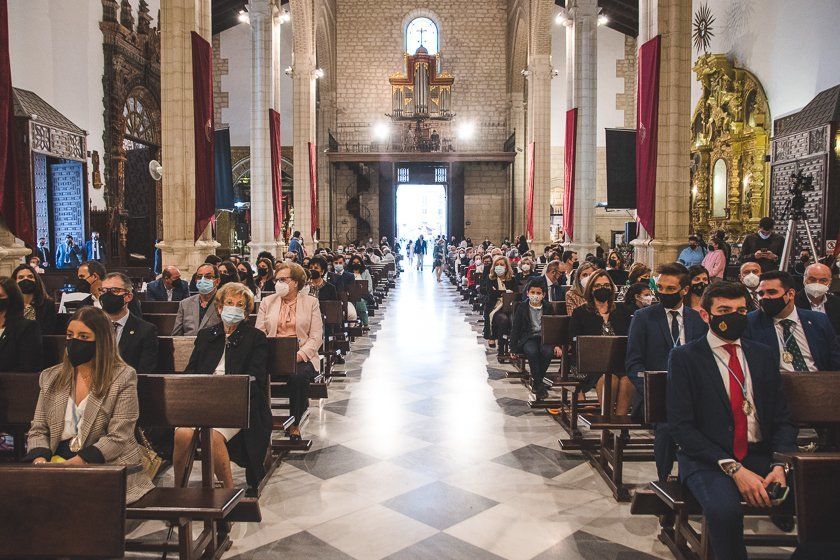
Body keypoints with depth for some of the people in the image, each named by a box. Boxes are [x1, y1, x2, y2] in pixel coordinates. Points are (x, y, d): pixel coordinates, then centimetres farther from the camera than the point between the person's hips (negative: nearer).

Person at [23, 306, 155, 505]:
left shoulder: (123, 377, -3)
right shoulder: (51, 377, 15)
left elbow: (117, 438, -9)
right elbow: (38, 430, 13)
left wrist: (74, 463, -18)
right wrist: (40, 459, -8)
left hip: (109, 466, -4)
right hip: (57, 461, 5)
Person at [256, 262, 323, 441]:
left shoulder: (311, 302, 8)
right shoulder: (267, 302, 16)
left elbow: (317, 337, 1)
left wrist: (300, 354, -14)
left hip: (302, 357, -2)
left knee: (299, 375, -34)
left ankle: (295, 423, -12)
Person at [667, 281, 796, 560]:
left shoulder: (762, 355, 14)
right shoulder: (684, 357, -1)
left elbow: (783, 418, 12)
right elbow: (680, 425, -7)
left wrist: (781, 464, -7)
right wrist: (732, 467, -16)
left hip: (762, 457, 4)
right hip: (707, 460, -4)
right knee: (724, 510, -34)